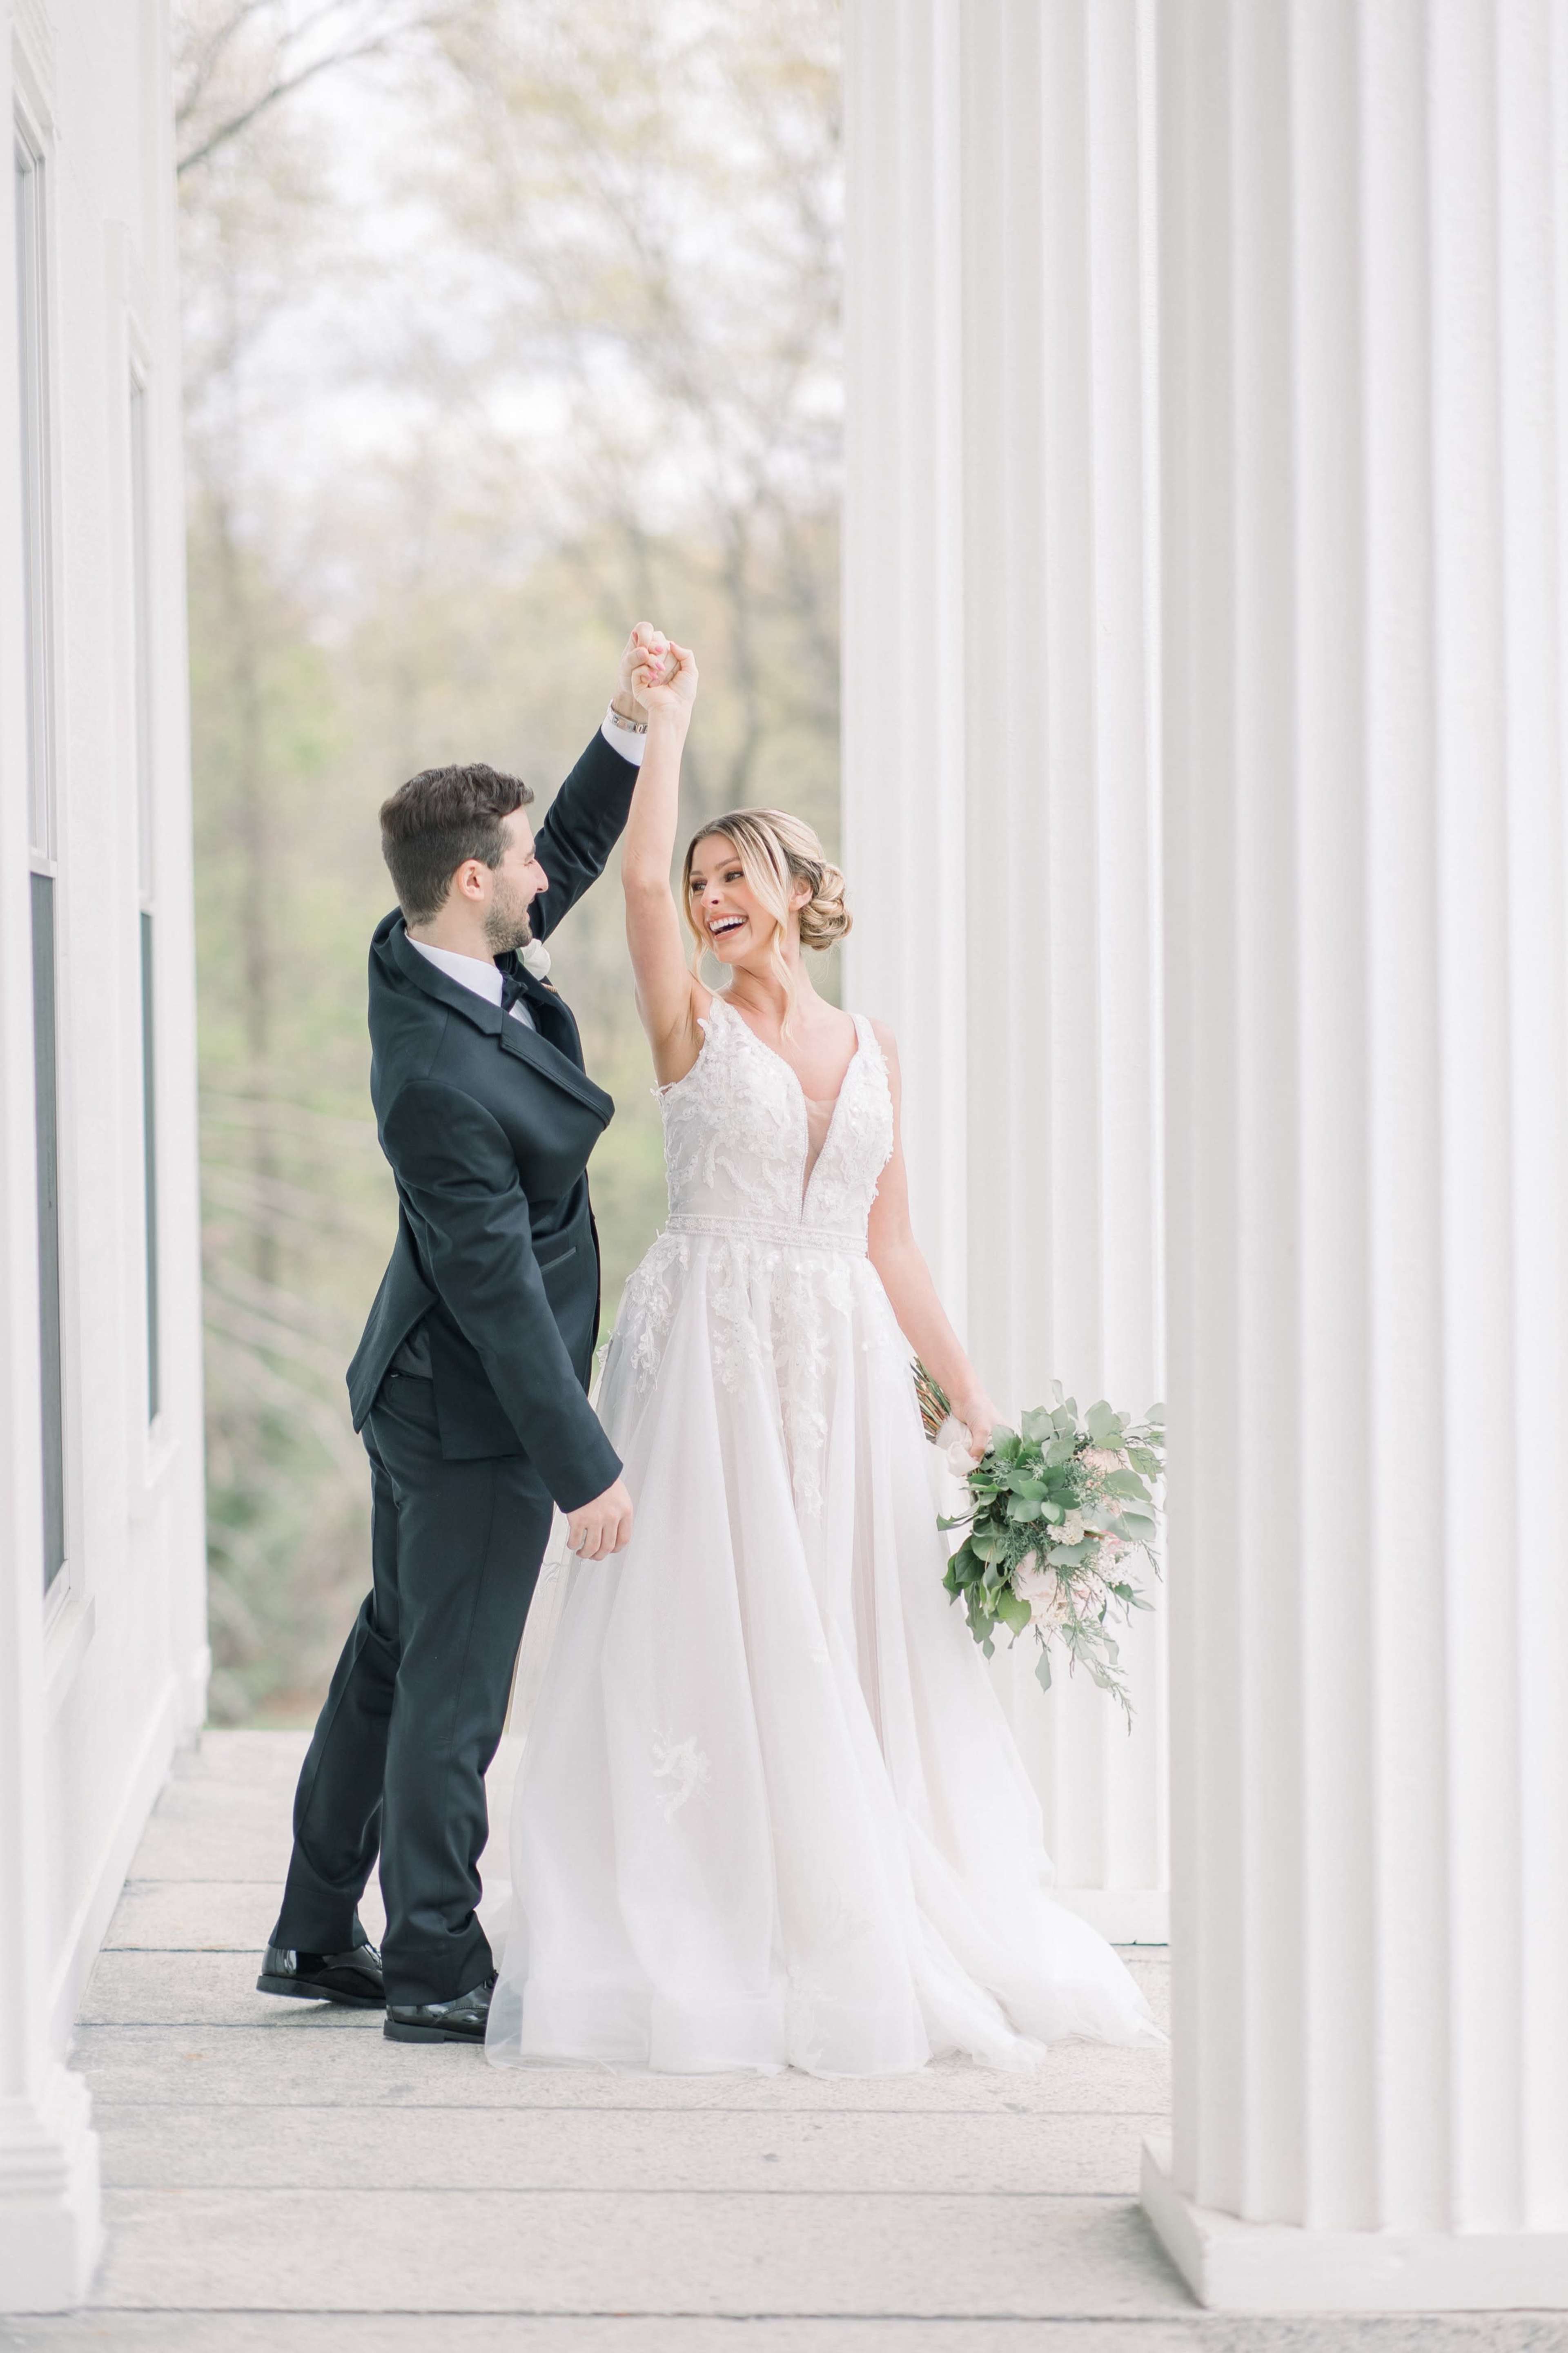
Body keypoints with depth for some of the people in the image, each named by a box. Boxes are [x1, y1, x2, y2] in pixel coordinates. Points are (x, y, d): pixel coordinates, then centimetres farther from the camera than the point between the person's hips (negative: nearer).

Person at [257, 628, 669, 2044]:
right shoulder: (442, 1077, -31)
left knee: (394, 1653, 18)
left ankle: (316, 1935, 28)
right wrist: (586, 1468, -22)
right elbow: (500, 1288, -27)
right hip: (476, 1414, -10)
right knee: (454, 1689, 1)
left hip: (422, 1394, 10)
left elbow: (575, 854, 14)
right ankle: (437, 1970, 11)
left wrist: (633, 722, 0)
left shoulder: (423, 956, -4)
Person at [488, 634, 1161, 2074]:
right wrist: (668, 721, -8)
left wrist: (970, 1396, 12)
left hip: (846, 1372, 4)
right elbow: (639, 878, -13)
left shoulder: (872, 1051, 13)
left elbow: (888, 1247, 15)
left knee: (852, 1657, 4)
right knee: (711, 1646, -6)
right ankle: (712, 1952, -2)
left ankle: (867, 1946, 11)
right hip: (711, 1360, -4)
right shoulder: (695, 1028, 3)